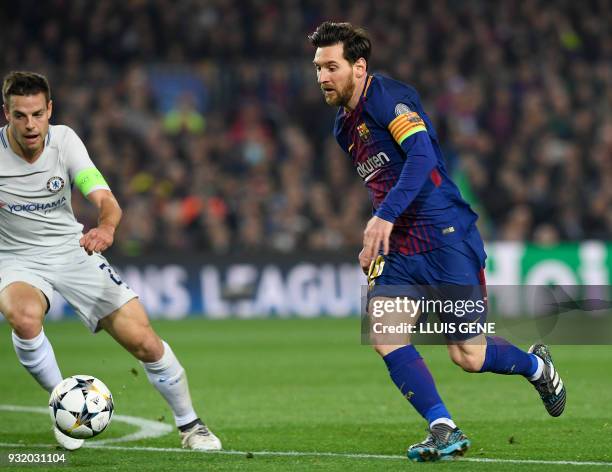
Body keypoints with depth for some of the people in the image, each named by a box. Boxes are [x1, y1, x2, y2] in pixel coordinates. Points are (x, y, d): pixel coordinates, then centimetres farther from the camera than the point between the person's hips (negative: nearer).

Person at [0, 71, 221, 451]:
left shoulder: (64, 139, -12)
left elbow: (105, 200, -21)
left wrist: (106, 227, -43)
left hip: (72, 250, 2)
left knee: (144, 342, -7)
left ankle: (189, 424, 16)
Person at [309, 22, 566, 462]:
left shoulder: (388, 96, -11)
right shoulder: (344, 127, 16)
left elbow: (422, 154, -25)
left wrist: (385, 217, -32)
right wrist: (375, 243, 21)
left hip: (447, 239, -8)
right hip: (401, 252, 8)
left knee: (468, 355, -4)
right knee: (384, 334, -15)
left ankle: (537, 366, 28)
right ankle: (444, 430, -13)